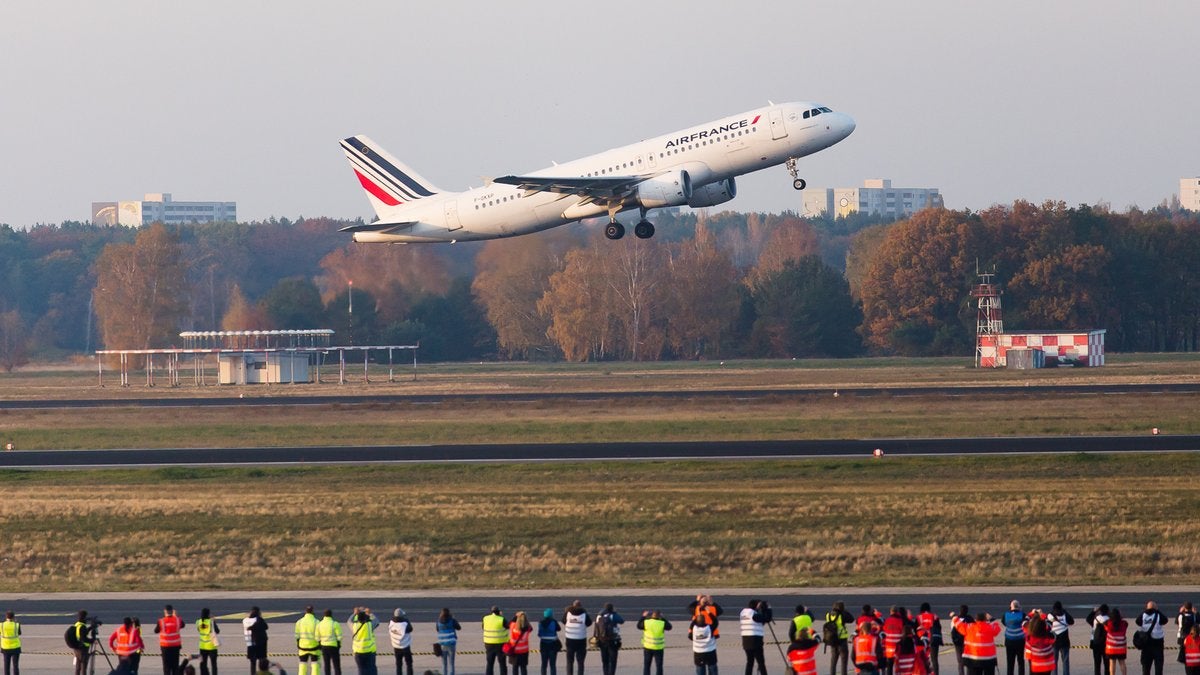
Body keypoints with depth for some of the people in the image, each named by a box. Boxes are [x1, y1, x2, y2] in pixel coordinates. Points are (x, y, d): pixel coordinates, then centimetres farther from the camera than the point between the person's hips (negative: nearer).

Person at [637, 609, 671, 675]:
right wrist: (663, 618, 16)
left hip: (648, 647, 1)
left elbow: (639, 626, 10)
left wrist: (643, 617, 20)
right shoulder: (662, 623, -11)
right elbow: (669, 627, 9)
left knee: (646, 666, 12)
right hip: (658, 648, -1)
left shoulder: (646, 622, -10)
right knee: (659, 666, 6)